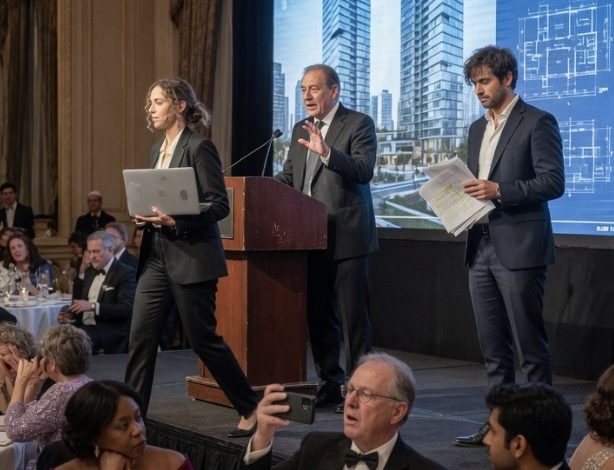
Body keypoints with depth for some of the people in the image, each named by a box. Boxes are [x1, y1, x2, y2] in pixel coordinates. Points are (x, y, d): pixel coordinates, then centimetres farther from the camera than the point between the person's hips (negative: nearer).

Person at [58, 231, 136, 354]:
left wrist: (93, 306, -22)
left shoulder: (125, 273, -6)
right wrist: (71, 314, 1)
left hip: (109, 334, -6)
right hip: (85, 327, 7)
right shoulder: (89, 271, 18)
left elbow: (126, 309, -16)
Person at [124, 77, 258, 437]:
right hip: (157, 256, 8)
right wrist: (147, 215, 3)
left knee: (203, 338, -1)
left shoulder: (199, 148, -10)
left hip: (192, 257, -7)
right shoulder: (158, 151, 15)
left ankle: (251, 410, 14)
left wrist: (176, 221, -24)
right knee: (141, 337, 1)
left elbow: (220, 205, -14)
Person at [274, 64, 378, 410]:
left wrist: (326, 152, -30)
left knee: (354, 316, -4)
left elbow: (364, 170, -18)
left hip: (347, 238, -7)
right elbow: (288, 177, 20)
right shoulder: (301, 130, 16)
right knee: (319, 316, 11)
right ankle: (330, 385, 20)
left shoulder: (359, 124, -5)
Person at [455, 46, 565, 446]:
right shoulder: (478, 129, 18)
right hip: (482, 247, 8)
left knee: (530, 344, -3)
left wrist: (500, 190, -20)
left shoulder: (537, 123, -5)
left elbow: (553, 182, -13)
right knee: (493, 346, 10)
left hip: (519, 248, -8)